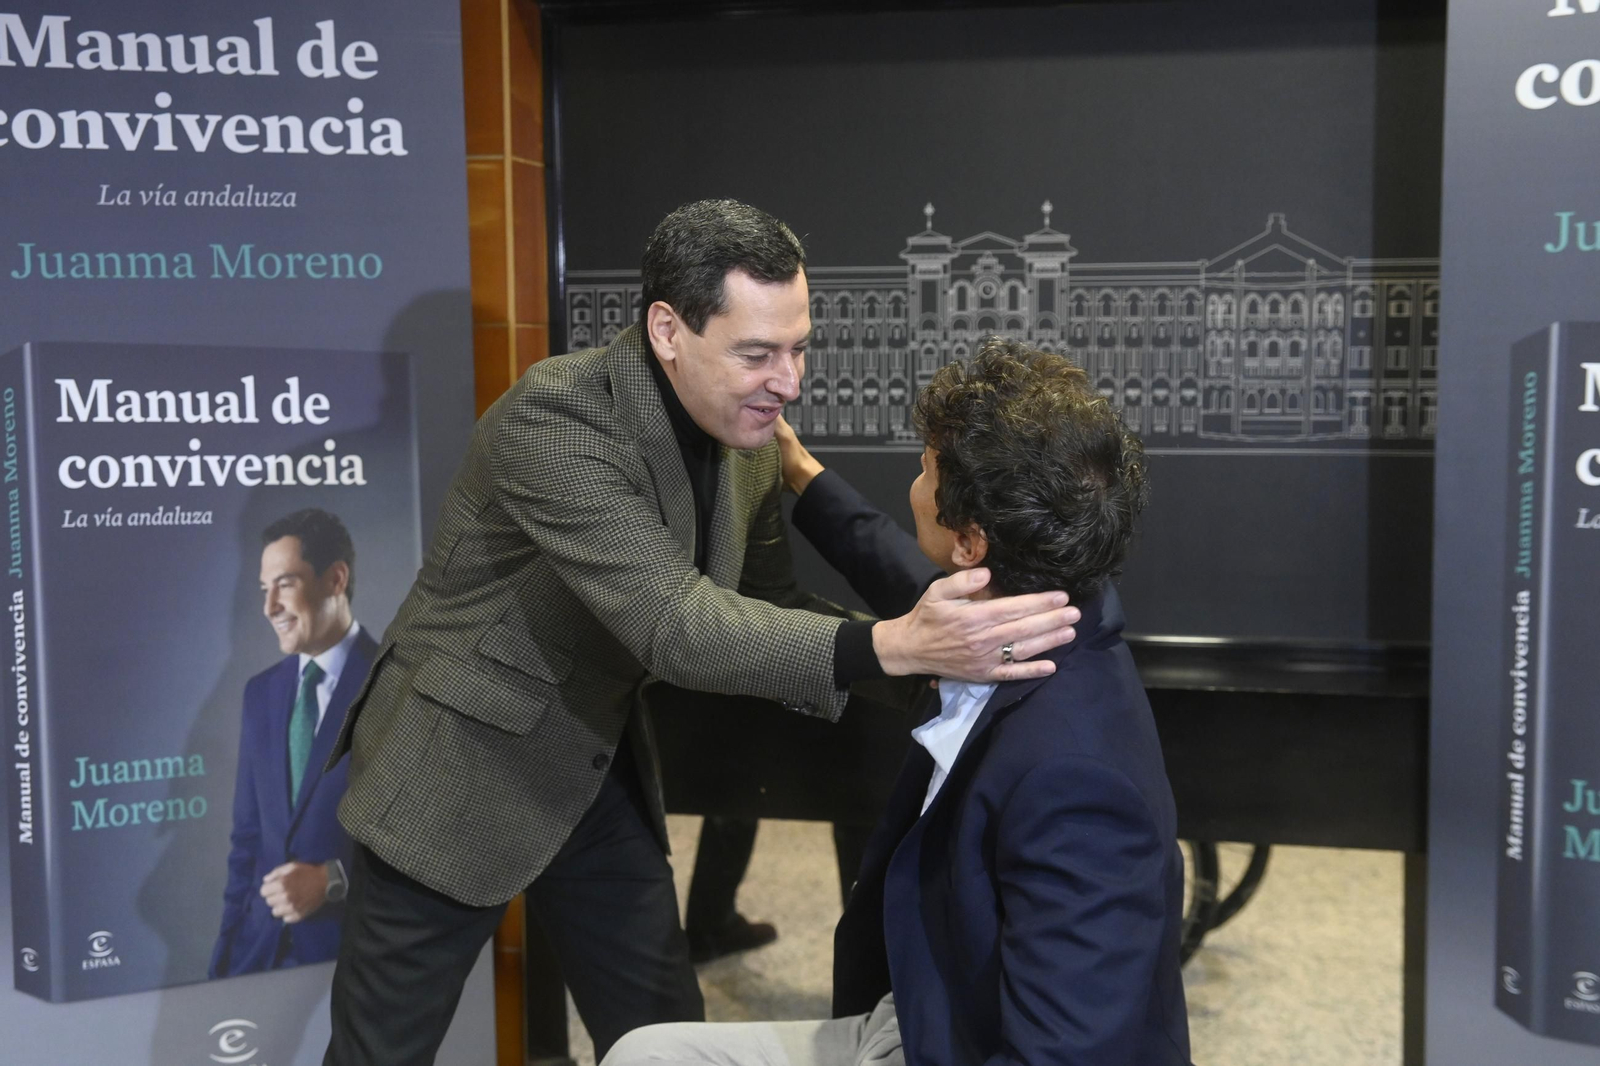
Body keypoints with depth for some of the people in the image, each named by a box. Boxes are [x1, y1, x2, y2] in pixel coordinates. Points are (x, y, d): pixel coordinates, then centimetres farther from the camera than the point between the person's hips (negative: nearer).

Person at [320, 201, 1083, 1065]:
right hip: (461, 767, -6)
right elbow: (674, 625, -37)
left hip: (599, 768, 6)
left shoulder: (747, 435, -5)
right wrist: (892, 646, -48)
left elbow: (768, 608, 3)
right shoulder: (553, 420, -28)